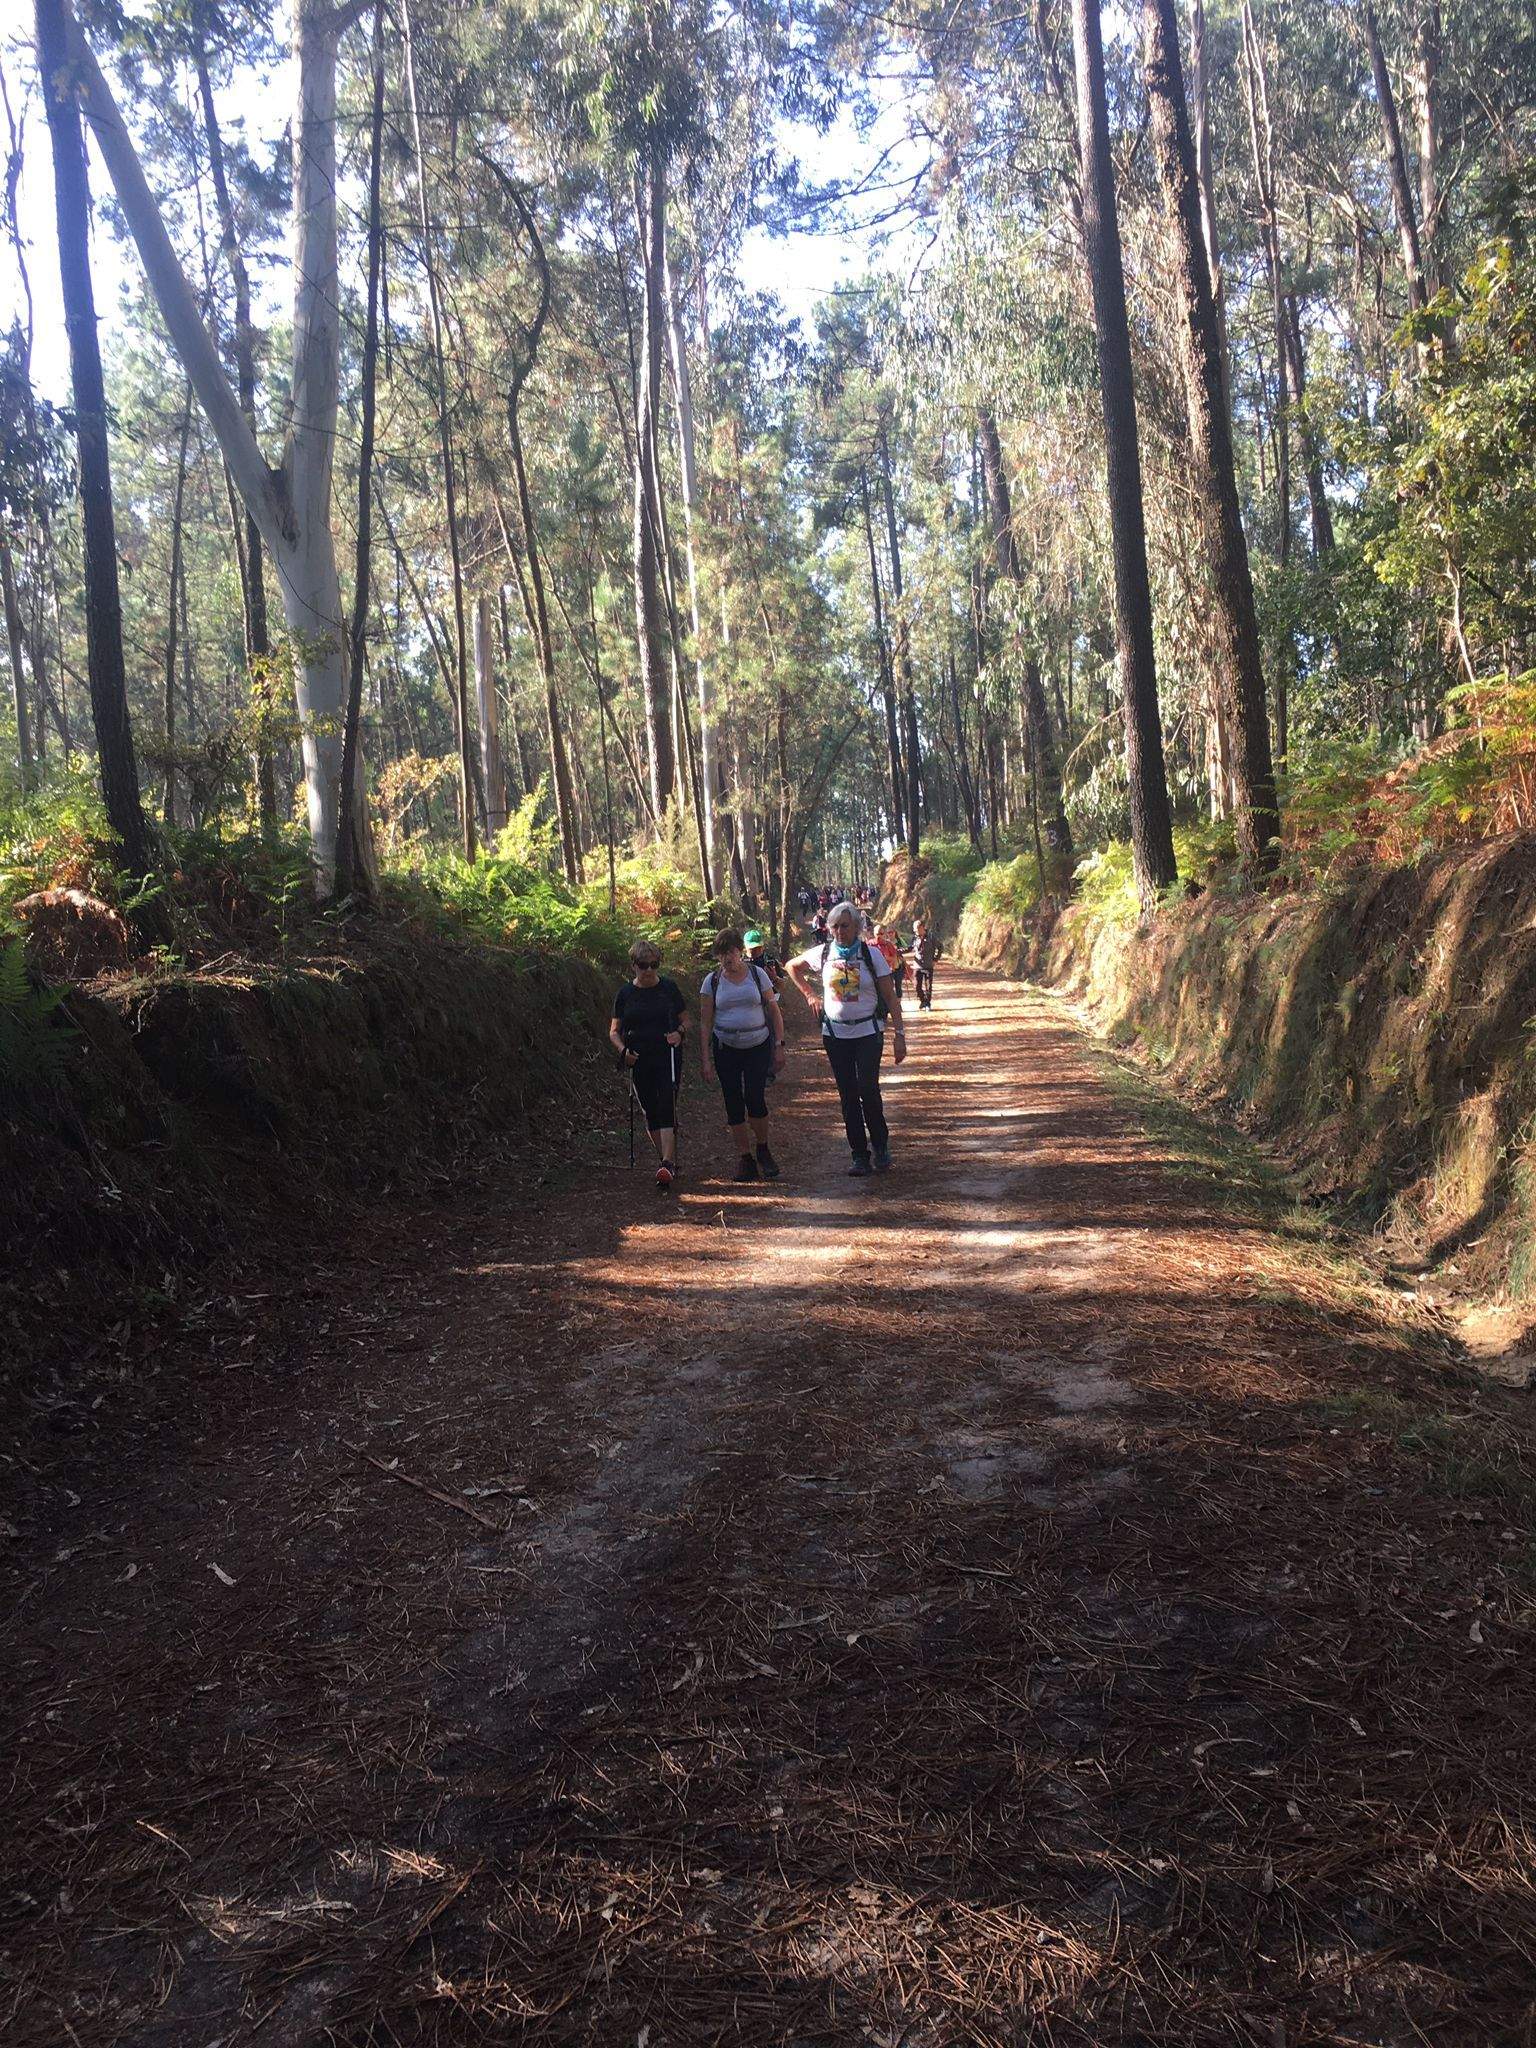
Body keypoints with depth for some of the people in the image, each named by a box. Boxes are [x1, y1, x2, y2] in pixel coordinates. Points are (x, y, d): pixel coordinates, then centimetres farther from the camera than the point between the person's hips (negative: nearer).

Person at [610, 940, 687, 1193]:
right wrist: (623, 1050, -10)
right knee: (650, 1112, 7)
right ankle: (668, 1159, 21)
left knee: (666, 1107, -15)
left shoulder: (669, 987, 1)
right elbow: (614, 1031, 9)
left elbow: (685, 1019, 10)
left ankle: (667, 1165, -23)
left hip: (668, 1058, -3)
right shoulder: (625, 993, 4)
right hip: (639, 1061, 3)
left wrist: (679, 1033, -12)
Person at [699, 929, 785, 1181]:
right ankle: (745, 1157, 11)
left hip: (758, 1046, -1)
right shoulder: (712, 980, 1)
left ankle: (763, 1149, 10)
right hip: (726, 1048, 1)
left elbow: (774, 1011, 5)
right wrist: (706, 1059, -3)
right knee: (733, 1103, 0)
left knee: (755, 1098, -13)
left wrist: (779, 1046, -1)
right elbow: (705, 1022, 2)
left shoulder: (758, 974, 1)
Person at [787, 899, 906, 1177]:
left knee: (868, 1089, -16)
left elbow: (891, 997, -4)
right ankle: (860, 1156, 12)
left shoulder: (871, 955, -5)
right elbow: (792, 967, 22)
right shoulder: (822, 954, 3)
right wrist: (810, 995, 13)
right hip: (835, 1034, 3)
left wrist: (899, 1034, -10)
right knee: (848, 1095, 5)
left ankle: (880, 1146, 4)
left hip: (868, 1032, -3)